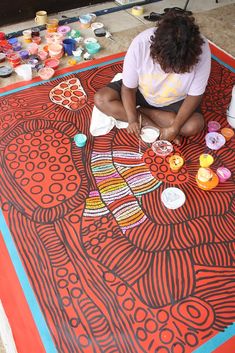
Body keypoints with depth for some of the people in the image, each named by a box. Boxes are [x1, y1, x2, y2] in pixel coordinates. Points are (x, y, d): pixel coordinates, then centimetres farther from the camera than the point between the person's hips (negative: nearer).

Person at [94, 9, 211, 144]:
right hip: (140, 92, 1)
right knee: (101, 99, -20)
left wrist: (175, 128, -29)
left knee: (195, 125, -27)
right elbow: (129, 88, -19)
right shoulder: (140, 44, -31)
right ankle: (159, 128, -19)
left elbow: (194, 95, -21)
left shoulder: (201, 50, -31)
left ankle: (140, 111, -11)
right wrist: (132, 120, -32)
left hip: (175, 101, 0)